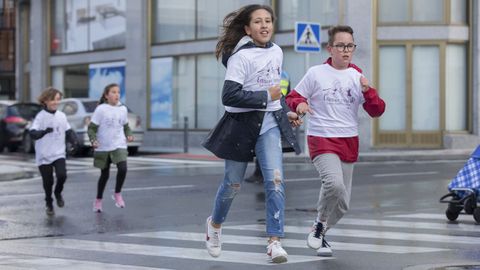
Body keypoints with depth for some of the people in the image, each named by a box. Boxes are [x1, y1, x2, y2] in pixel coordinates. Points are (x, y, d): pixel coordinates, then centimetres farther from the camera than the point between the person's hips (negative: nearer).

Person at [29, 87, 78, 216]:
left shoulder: (62, 116, 4)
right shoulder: (41, 116, -11)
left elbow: (68, 131, 15)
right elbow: (32, 133, -21)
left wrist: (73, 140, -5)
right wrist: (44, 131, -41)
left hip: (59, 153, 3)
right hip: (43, 155, -3)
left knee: (62, 175, -16)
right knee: (48, 181, 3)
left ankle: (58, 193, 16)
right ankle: (49, 203, 29)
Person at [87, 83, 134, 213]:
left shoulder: (123, 109, 3)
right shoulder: (101, 109, -9)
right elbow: (91, 128, -7)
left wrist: (129, 135, -2)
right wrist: (93, 140, -24)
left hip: (119, 145, 2)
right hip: (103, 147, -2)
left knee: (122, 168, -21)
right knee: (105, 174, 9)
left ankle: (117, 194, 2)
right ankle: (98, 200, 30)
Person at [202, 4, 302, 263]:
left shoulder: (277, 52, 6)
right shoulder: (241, 56, -15)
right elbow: (229, 96, -24)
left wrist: (284, 112, 13)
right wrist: (266, 96, -20)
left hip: (269, 124, 4)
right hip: (242, 124, -4)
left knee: (275, 180, -12)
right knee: (233, 183, 10)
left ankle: (274, 241, -9)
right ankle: (215, 223, 38)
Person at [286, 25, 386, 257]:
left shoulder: (357, 77, 6)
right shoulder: (316, 74, -3)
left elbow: (377, 111, 4)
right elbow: (292, 98, 3)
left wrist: (367, 91, -14)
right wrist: (299, 105, -19)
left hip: (349, 142, 5)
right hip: (321, 139, -4)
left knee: (342, 204, 8)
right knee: (334, 184, -31)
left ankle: (319, 235, 33)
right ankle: (319, 224, -5)